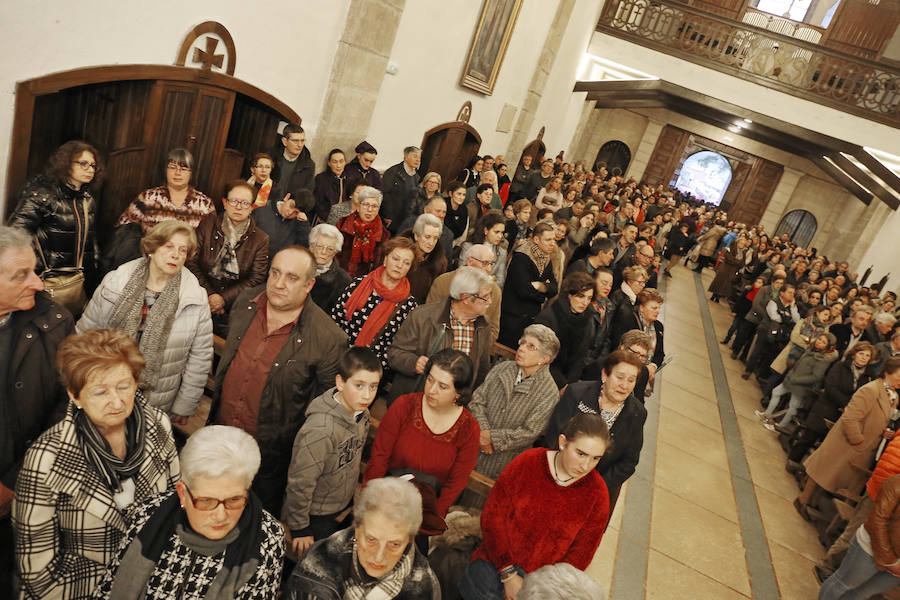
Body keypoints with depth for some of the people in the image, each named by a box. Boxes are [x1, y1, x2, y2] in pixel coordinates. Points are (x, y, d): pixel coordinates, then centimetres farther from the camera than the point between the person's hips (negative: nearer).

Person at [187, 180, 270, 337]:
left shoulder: (261, 239, 2)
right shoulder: (208, 223, 5)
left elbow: (256, 279, -4)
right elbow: (192, 261, 1)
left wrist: (223, 298, -13)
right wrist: (208, 294, -10)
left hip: (234, 310, -1)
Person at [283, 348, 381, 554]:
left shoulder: (362, 414, -8)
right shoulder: (320, 430, -34)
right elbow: (300, 483, -25)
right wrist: (299, 529, -16)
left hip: (344, 511, 8)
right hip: (316, 520, -7)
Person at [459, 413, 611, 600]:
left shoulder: (597, 493, -4)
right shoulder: (527, 462, -7)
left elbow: (579, 555, 1)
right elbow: (493, 516, -6)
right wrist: (508, 574, -10)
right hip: (496, 562, 0)